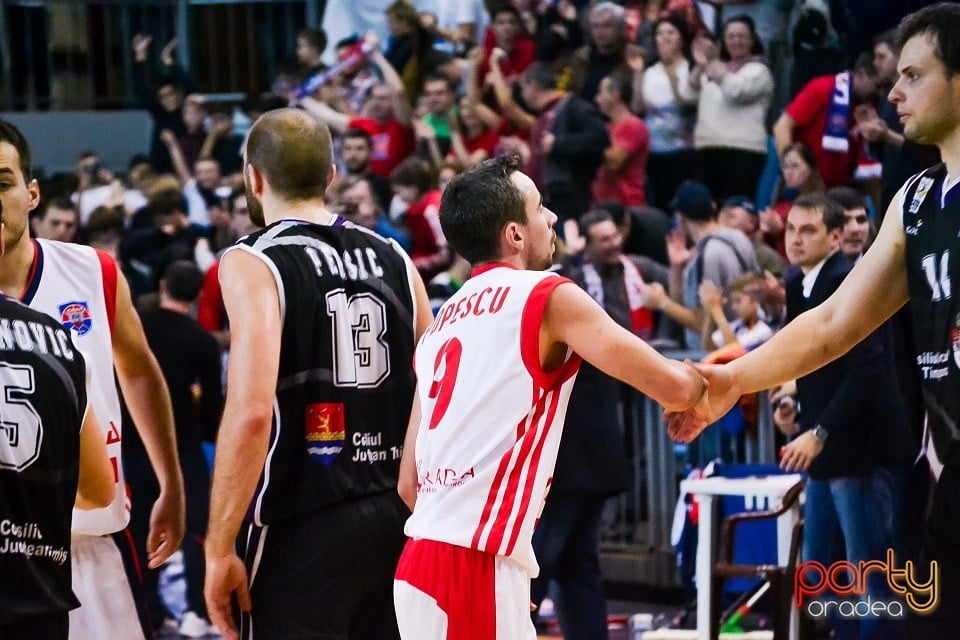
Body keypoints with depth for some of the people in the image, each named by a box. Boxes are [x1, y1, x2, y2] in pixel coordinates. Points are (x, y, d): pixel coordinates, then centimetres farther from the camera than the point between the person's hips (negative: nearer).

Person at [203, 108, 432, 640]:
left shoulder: (252, 263, -8)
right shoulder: (393, 260, 10)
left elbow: (251, 413, -20)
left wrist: (219, 547, -16)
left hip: (302, 529, -6)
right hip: (395, 516, 6)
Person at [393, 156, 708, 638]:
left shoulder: (442, 323, 19)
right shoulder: (548, 298, -3)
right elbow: (673, 386, -5)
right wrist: (710, 382, 16)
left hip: (419, 565, 8)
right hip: (476, 569, -8)